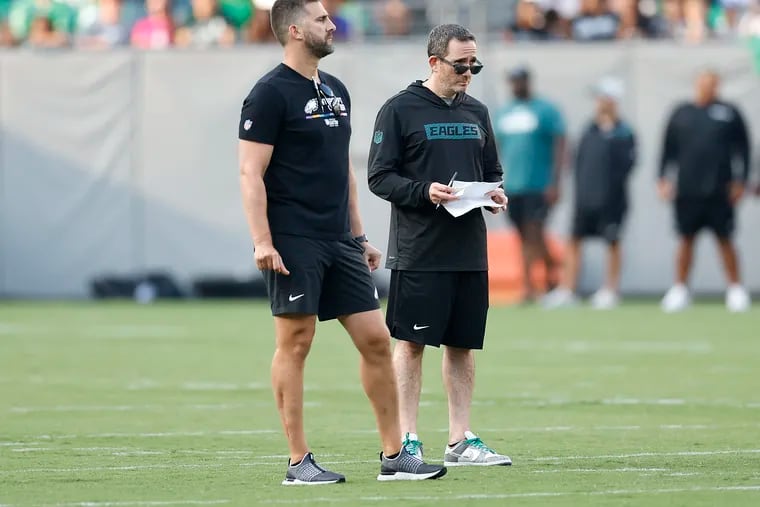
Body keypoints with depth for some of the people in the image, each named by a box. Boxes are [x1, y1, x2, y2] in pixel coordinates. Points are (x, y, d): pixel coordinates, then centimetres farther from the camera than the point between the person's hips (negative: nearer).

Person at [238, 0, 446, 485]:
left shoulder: (336, 90, 16)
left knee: (376, 339, 4)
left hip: (339, 242, 8)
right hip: (294, 244, -8)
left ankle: (394, 455, 10)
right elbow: (251, 173, -12)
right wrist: (262, 241, -19)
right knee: (295, 344, -3)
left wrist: (359, 235, 20)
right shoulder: (271, 94, -8)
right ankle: (299, 462, 2)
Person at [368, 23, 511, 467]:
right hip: (418, 250, -6)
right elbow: (380, 177, -6)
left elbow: (492, 172, 22)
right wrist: (424, 192, -21)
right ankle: (407, 442, 2)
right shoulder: (400, 110, -4)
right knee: (412, 343, -3)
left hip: (470, 250, 6)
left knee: (463, 345, 8)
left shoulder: (476, 113, 15)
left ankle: (461, 440, 13)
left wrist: (494, 194, 0)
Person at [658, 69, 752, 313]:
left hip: (719, 191, -1)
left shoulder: (729, 113, 4)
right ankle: (680, 290, 11)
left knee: (724, 239, 1)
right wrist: (663, 178, 6)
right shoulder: (681, 114, 9)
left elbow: (743, 147, 6)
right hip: (687, 190, 1)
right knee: (686, 239, 4)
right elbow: (668, 149, 13)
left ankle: (736, 290, 9)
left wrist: (740, 180, 1)